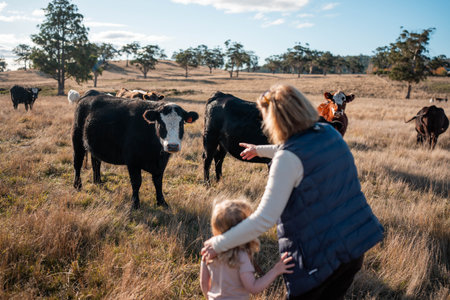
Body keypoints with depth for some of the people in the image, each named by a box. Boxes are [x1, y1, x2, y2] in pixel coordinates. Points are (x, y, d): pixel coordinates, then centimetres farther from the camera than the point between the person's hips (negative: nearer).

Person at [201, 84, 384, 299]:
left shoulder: (288, 159, -22)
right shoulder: (330, 133, 1)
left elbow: (264, 219, -25)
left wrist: (219, 243, -16)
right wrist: (260, 150, 37)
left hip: (320, 257, -7)